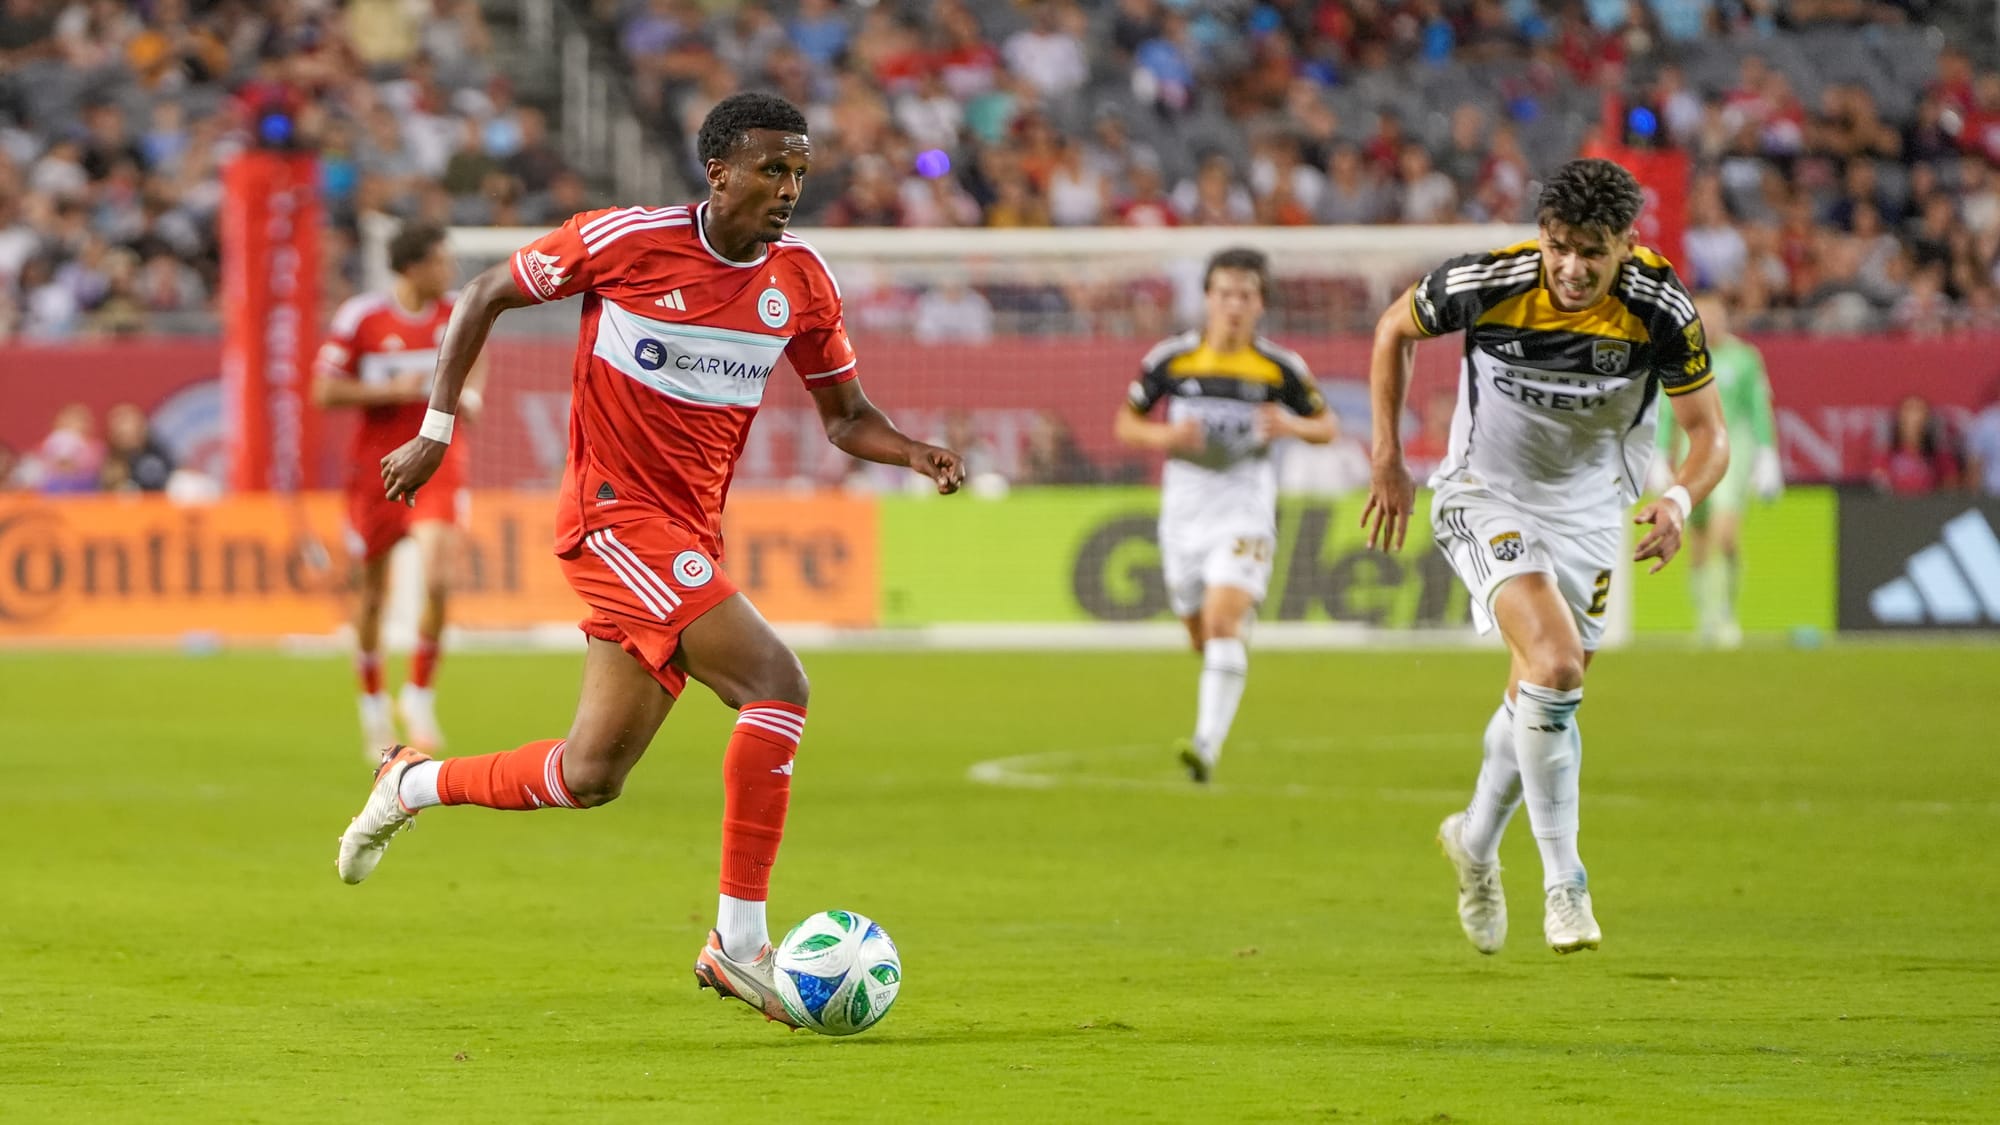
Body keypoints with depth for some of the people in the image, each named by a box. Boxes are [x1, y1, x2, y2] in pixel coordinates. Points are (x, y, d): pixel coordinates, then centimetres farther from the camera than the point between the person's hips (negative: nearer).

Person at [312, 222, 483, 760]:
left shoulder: (459, 316, 2)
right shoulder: (360, 318, -10)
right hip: (376, 468, -2)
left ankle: (420, 696, 2)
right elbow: (324, 392, -9)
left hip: (437, 466, 2)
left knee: (438, 581, -17)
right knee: (373, 594, 8)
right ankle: (373, 703, 30)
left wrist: (470, 396, -1)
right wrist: (392, 390, -19)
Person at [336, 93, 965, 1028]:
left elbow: (844, 415, 14)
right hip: (615, 516, -7)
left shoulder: (802, 282, 4)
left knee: (590, 776, 10)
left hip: (689, 535, 7)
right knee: (777, 682, -22)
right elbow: (486, 296, 1)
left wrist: (913, 453, -7)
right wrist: (436, 432, 0)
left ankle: (413, 784, 34)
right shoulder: (626, 241, -11)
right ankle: (739, 942, -18)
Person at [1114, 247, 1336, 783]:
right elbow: (1125, 423, 8)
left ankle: (1208, 744, -27)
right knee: (1200, 635, 13)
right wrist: (1164, 436, -14)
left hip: (1245, 511, -3)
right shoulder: (1170, 360, -1)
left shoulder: (1280, 368, -3)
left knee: (1223, 622, -21)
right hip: (1184, 510, 3)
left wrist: (1291, 425, -15)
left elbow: (1326, 427, 8)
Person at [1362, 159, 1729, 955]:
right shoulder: (1489, 282, -23)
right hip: (1486, 495, -3)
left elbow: (1708, 433, -10)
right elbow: (1394, 329, -3)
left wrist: (1679, 499, -32)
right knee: (1555, 662, -24)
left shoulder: (1662, 310, -19)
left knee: (1539, 698, 13)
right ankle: (1563, 883, -17)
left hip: (1590, 505, 3)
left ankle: (1476, 839, 42)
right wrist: (1387, 460, -3)